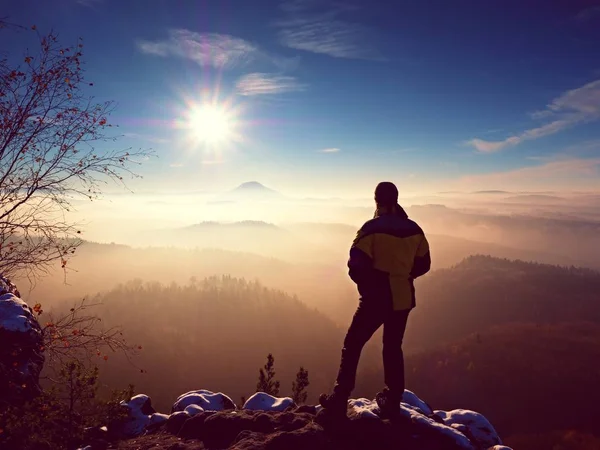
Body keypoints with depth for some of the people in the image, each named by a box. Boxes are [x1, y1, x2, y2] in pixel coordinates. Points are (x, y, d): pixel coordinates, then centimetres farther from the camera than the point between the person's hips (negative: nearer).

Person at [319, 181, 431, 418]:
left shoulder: (372, 228, -13)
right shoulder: (414, 229, 4)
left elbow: (356, 266, -17)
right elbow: (423, 265, 13)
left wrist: (367, 285, 3)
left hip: (376, 298, -5)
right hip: (403, 299, 5)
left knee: (352, 345, 7)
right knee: (393, 347, 18)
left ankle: (340, 398, 6)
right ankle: (392, 401, 22)